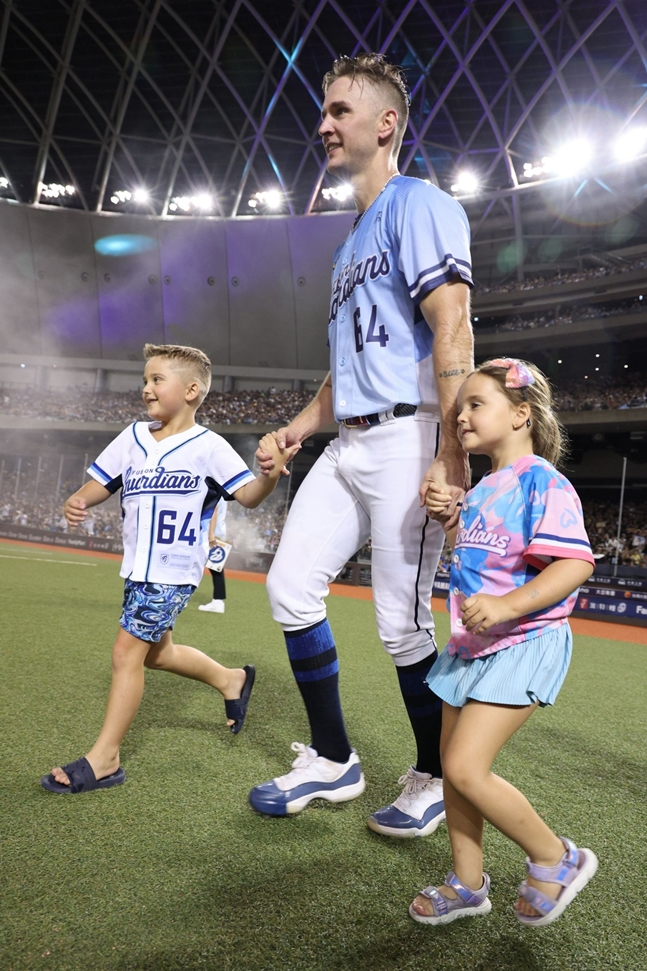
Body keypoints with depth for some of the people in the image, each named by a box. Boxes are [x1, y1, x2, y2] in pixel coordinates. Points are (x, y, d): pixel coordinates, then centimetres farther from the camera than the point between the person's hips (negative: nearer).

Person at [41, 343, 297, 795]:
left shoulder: (208, 446, -11)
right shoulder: (133, 437, 4)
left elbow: (249, 496, -12)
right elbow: (100, 483, 9)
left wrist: (272, 473, -32)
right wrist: (78, 501, -13)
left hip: (174, 571, -7)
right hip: (138, 567, 7)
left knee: (127, 651, -8)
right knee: (156, 651, 20)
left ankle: (104, 759, 5)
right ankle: (231, 679, 41)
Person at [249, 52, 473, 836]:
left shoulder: (419, 204, -3)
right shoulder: (353, 239, 24)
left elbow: (452, 329, -16)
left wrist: (450, 456, -24)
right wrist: (299, 427, 18)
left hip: (406, 439, -9)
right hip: (347, 445, 9)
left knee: (402, 626, -4)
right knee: (291, 588, 4)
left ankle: (435, 779, 20)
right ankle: (333, 762, 18)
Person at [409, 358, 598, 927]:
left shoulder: (542, 482, -14)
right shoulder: (482, 490, 13)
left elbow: (575, 564, -24)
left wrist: (507, 605, -34)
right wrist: (446, 519, 9)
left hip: (522, 645, -9)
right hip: (472, 645, 9)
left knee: (467, 767, -13)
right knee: (453, 763, 13)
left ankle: (556, 859, 11)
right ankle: (468, 885, 31)